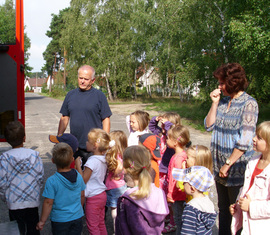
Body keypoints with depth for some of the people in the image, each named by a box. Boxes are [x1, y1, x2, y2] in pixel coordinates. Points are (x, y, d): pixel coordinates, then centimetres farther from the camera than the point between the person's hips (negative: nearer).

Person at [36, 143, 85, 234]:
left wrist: (42, 221, -4)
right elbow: (82, 196, 5)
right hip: (77, 217, 4)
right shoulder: (78, 176, -7)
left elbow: (48, 203, -16)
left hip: (60, 219, -3)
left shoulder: (51, 181, -20)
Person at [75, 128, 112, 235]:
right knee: (101, 223, 20)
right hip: (102, 195, 9)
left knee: (92, 226, 5)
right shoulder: (103, 159, 2)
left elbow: (83, 180, -20)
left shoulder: (92, 161, -24)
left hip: (93, 198, -9)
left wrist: (77, 164, -16)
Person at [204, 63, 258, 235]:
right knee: (223, 209, 18)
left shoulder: (249, 103, -13)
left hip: (237, 169, -7)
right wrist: (215, 103, -3)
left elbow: (245, 141, -19)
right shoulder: (223, 101, 8)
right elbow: (209, 126, 6)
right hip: (220, 168, 7)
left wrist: (228, 164, -17)